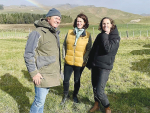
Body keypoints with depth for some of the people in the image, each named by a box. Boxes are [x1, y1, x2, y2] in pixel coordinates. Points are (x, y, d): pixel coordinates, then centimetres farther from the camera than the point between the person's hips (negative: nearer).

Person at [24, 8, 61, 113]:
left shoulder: (55, 33, 12)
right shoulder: (38, 33, -16)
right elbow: (28, 54, -17)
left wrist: (58, 70, 21)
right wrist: (34, 72, -18)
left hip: (52, 73, 8)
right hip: (42, 75, -8)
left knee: (42, 98, 20)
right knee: (40, 100, 0)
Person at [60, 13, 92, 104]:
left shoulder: (88, 35, -1)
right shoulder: (69, 32, 4)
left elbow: (89, 49, 1)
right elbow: (64, 45, 9)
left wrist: (84, 60, -6)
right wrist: (64, 56, 3)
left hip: (80, 63, -1)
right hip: (68, 62, 2)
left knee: (77, 80, 12)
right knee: (66, 80, 8)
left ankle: (75, 95, 37)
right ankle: (66, 95, 33)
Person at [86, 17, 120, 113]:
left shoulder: (115, 37, -6)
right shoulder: (100, 36, 9)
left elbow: (108, 49, -23)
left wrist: (105, 35, -16)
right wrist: (89, 63, 15)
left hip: (105, 67, -6)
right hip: (95, 65, 6)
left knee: (99, 91, -8)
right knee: (94, 87, 15)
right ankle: (96, 105, 36)